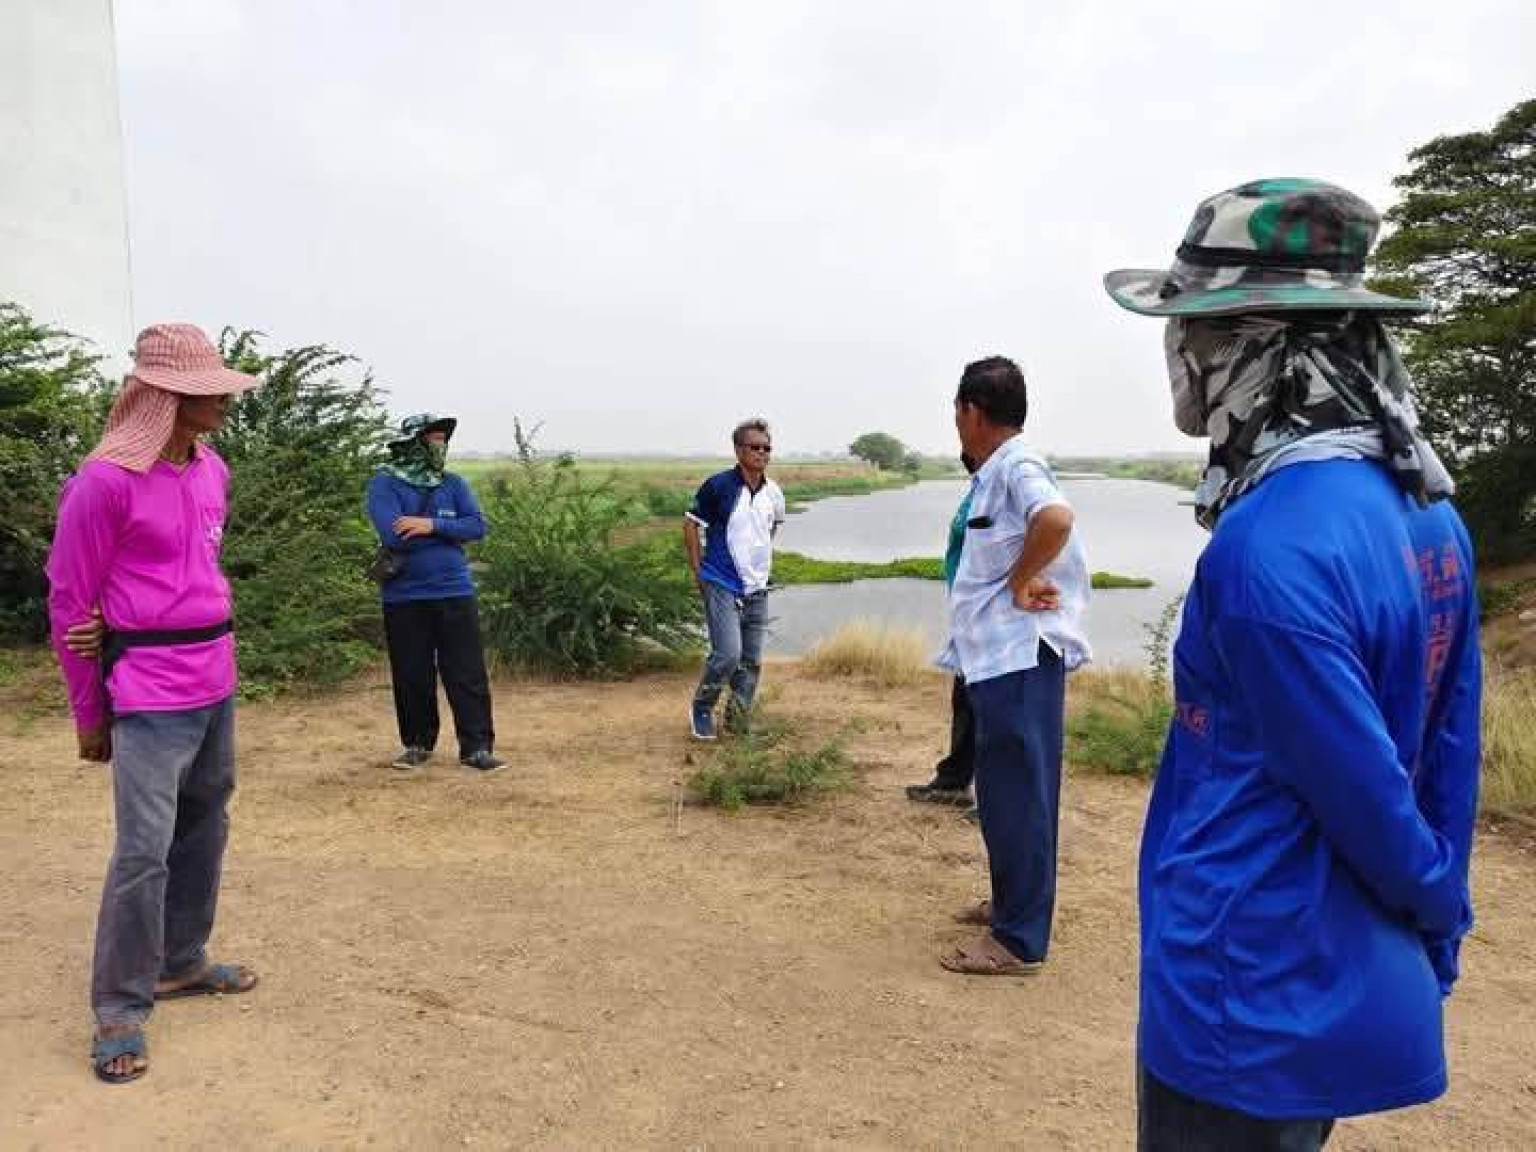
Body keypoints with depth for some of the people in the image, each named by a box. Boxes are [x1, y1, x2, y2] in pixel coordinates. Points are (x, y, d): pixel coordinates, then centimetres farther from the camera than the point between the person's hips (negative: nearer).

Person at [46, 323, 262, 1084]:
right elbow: (68, 603, -8)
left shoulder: (212, 470, 6)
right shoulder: (106, 481, -15)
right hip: (150, 693, -8)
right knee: (145, 848, -6)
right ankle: (120, 1009, 10)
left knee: (205, 829, 17)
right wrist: (89, 714, -2)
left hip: (216, 680, 8)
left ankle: (182, 963, 34)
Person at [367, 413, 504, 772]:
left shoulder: (453, 483, 7)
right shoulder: (384, 484, -4)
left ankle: (476, 747, 7)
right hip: (404, 598, -2)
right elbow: (393, 536, -17)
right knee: (412, 677, 9)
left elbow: (477, 526, -4)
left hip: (455, 594, 2)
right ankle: (417, 744, 26)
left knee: (468, 674, 1)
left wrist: (433, 524, -18)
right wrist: (449, 532, -8)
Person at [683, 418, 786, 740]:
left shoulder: (773, 493, 3)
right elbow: (690, 524, -6)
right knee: (728, 653, -15)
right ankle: (701, 709, 9)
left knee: (751, 661, 10)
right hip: (722, 586, -6)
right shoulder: (718, 486, -13)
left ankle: (739, 721, 25)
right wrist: (699, 572, -6)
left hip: (757, 589, 6)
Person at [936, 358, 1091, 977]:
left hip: (1019, 659, -10)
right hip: (997, 657, 10)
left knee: (1017, 793, -3)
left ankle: (1019, 938, 7)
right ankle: (1011, 901, 34)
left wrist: (1019, 583, -24)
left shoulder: (1016, 466, -15)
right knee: (1003, 790, 19)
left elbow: (1056, 519, -35)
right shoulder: (995, 473, 15)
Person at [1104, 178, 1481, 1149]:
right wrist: (1434, 943, 13)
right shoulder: (1428, 510, 1)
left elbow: (1365, 787, -20)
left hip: (1250, 1007, -8)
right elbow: (1448, 757, 5)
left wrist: (1437, 905, 0)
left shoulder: (1271, 546, -28)